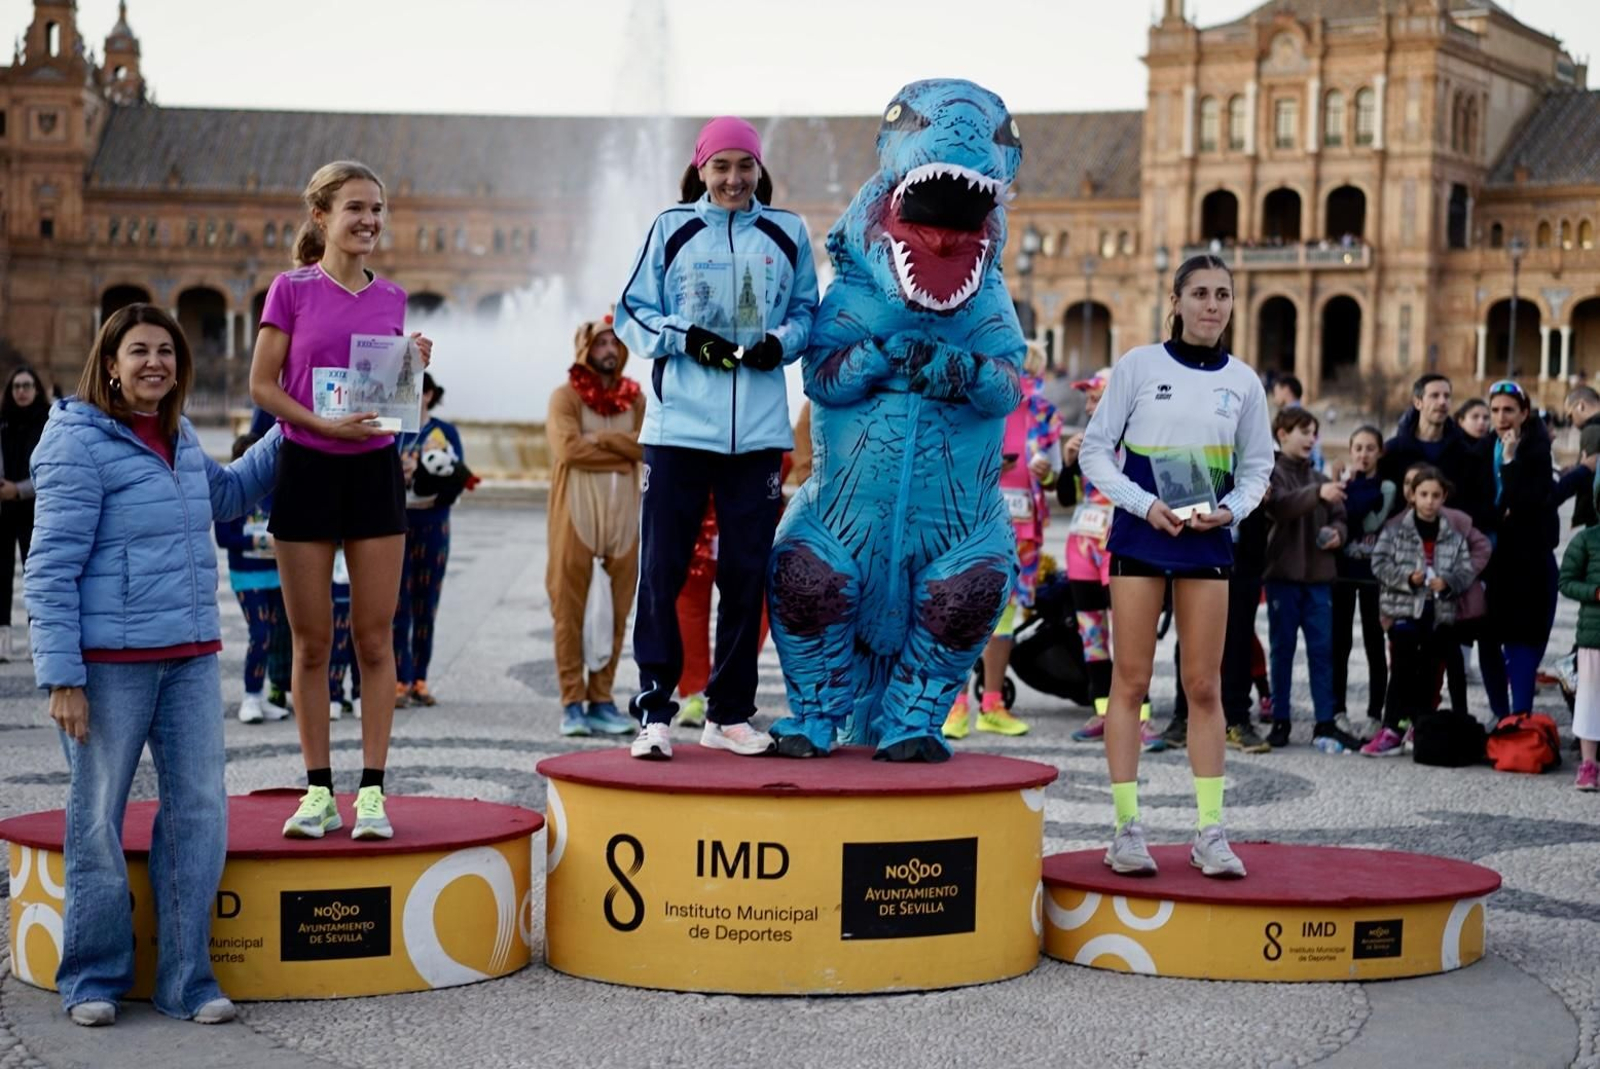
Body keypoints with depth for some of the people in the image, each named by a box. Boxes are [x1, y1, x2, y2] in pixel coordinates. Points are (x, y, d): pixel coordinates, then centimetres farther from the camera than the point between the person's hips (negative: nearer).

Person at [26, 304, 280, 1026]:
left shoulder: (180, 439, 14)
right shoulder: (79, 442, -7)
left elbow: (228, 494, 36)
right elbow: (51, 568, -11)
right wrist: (61, 676, -16)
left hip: (191, 658, 7)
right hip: (109, 663, -6)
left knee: (199, 812, 4)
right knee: (97, 819, 4)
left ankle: (186, 980, 14)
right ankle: (93, 979, 18)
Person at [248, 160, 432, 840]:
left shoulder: (390, 298, 8)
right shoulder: (292, 289, -2)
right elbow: (261, 384, -3)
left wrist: (415, 368, -5)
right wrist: (322, 424, -16)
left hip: (375, 470, 3)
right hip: (307, 469, -2)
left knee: (375, 639, 2)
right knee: (311, 642, 3)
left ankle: (371, 792, 7)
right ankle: (318, 791, 13)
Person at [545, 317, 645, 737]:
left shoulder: (634, 398, 14)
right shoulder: (566, 397, 2)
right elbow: (569, 448, -13)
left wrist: (603, 439, -10)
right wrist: (623, 454, -7)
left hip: (623, 518, 4)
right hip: (577, 517, -4)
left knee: (616, 612, 4)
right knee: (571, 610, -3)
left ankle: (602, 699, 10)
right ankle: (572, 702, 0)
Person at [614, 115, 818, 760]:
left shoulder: (788, 234, 10)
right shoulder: (670, 230, 6)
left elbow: (806, 312, 16)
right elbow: (632, 313, 7)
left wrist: (781, 343, -6)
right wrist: (686, 339, -10)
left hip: (759, 432, 2)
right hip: (678, 424, -2)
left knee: (747, 573, 6)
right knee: (661, 569, -4)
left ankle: (729, 713, 17)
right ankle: (654, 711, 3)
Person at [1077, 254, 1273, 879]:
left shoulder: (1242, 382, 7)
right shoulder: (1138, 366, 0)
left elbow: (1257, 467, 13)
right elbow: (1095, 451, 0)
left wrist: (1230, 509, -7)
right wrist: (1145, 504, -13)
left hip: (1207, 541, 2)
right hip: (1140, 536, -2)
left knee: (1204, 686, 3)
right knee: (1130, 680, -1)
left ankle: (1210, 832, 8)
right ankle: (1126, 827, 4)